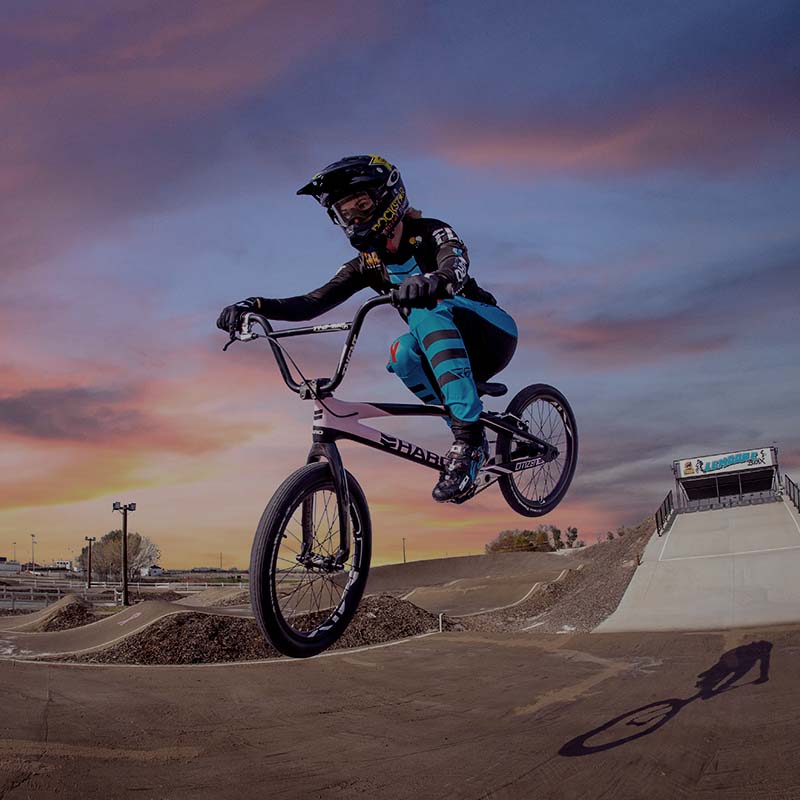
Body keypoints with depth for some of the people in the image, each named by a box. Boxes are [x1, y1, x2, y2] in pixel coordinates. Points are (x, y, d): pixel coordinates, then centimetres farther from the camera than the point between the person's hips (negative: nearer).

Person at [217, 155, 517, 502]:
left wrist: (435, 280, -60)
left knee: (428, 309, -34)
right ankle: (472, 439, -17)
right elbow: (312, 303, -9)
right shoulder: (367, 265, 2)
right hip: (453, 351, 4)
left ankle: (468, 435, -40)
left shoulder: (430, 233, -12)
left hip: (494, 330, -4)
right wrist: (255, 305, -26)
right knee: (403, 354, -29)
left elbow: (456, 264, -35)